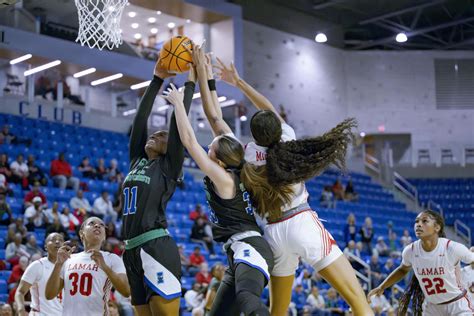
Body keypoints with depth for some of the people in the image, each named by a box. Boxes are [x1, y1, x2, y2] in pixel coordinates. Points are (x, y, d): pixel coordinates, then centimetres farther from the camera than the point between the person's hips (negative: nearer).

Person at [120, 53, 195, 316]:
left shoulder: (169, 165, 3)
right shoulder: (137, 161, 19)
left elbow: (179, 121, -2)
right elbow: (140, 117, 17)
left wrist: (191, 82, 5)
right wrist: (157, 79, 19)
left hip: (157, 248, -7)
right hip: (133, 251, 7)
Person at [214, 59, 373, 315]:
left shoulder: (247, 154, 1)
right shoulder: (287, 139, 3)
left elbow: (215, 118, 8)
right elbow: (270, 109, 19)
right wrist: (238, 82, 26)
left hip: (275, 233, 3)